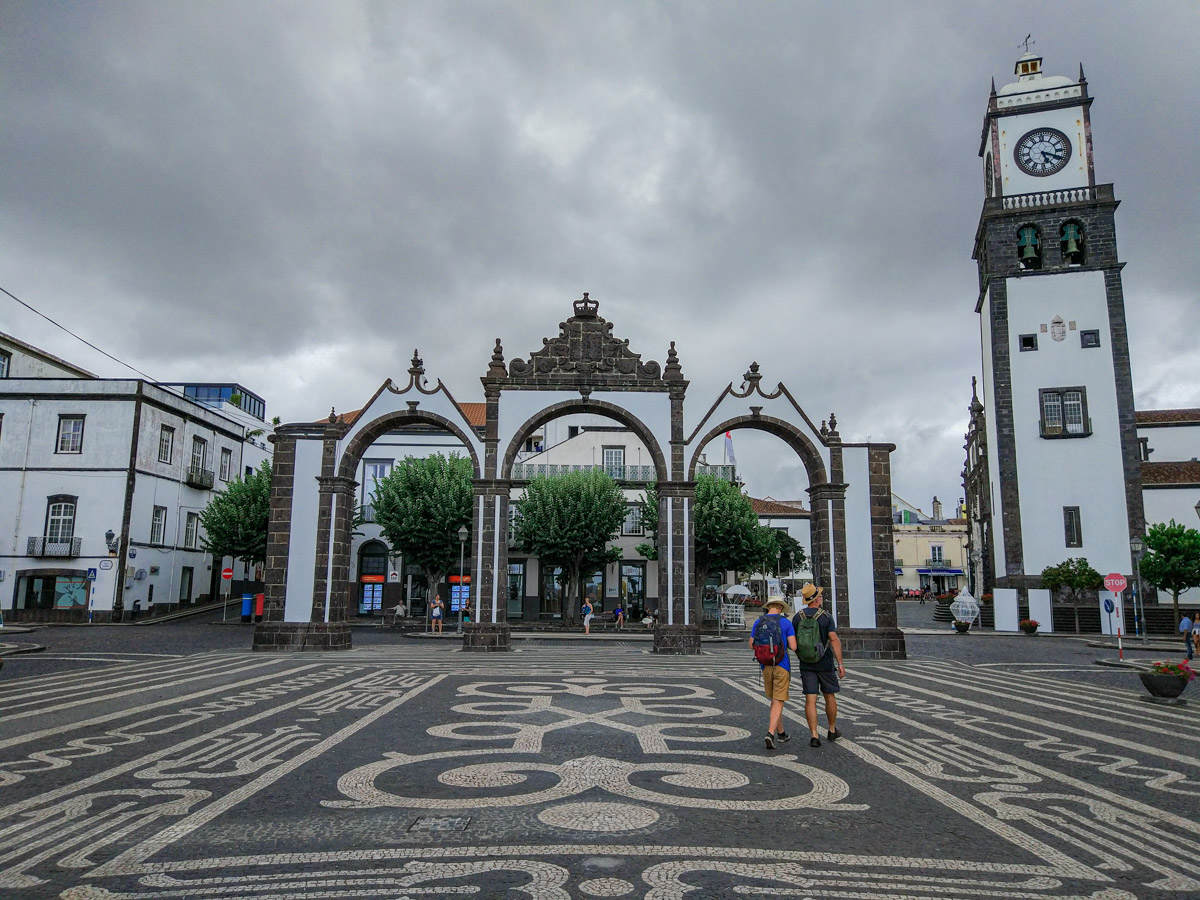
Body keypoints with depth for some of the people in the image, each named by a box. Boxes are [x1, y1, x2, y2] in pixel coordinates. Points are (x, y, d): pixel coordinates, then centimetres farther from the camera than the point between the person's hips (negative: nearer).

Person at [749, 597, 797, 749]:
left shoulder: (758, 622, 3)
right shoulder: (786, 622, -8)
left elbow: (752, 645, 9)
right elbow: (793, 646, -11)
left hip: (765, 666, 4)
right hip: (782, 666, -4)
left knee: (775, 700, 21)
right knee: (778, 703, -2)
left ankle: (781, 733, 31)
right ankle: (770, 734, -19)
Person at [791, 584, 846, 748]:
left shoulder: (797, 617, 0)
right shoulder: (826, 617, -9)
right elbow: (834, 640, -17)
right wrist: (840, 664, -15)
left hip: (806, 664, 2)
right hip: (825, 663, -2)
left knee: (810, 699, 0)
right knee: (830, 696, 16)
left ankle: (814, 736, -6)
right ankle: (832, 730, 30)